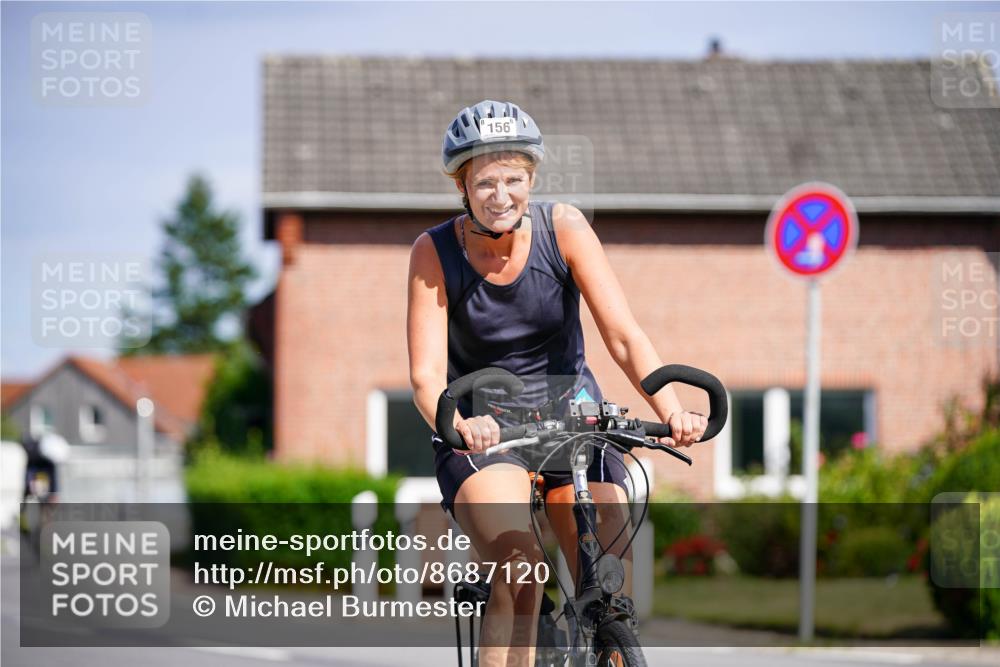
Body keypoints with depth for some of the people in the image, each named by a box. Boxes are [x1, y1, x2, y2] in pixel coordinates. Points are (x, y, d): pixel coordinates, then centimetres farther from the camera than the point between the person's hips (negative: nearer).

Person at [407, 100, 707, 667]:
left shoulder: (563, 228, -12)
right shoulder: (434, 252, -14)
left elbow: (624, 335, -18)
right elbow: (427, 375, -20)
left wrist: (673, 413, -34)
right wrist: (459, 423, -43)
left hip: (569, 411, 2)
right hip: (482, 425, -2)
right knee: (520, 572, -27)